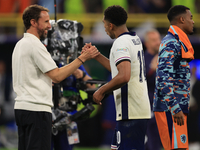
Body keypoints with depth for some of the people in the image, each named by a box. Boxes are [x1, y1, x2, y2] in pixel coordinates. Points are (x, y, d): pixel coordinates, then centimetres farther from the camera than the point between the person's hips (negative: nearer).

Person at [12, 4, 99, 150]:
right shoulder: (35, 45, -13)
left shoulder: (20, 44, 18)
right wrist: (82, 58, -12)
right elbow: (57, 76, -15)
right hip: (37, 109, -10)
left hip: (21, 107, 10)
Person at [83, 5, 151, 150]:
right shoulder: (135, 39, 16)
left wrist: (102, 91, -16)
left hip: (130, 112, -10)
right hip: (142, 108, 10)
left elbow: (124, 76, -28)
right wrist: (96, 55, 29)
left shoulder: (121, 43, -14)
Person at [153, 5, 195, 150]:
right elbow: (164, 78, -22)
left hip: (176, 108, 10)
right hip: (169, 109, -10)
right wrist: (176, 108, -25)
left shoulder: (178, 43, 20)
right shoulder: (171, 44, -12)